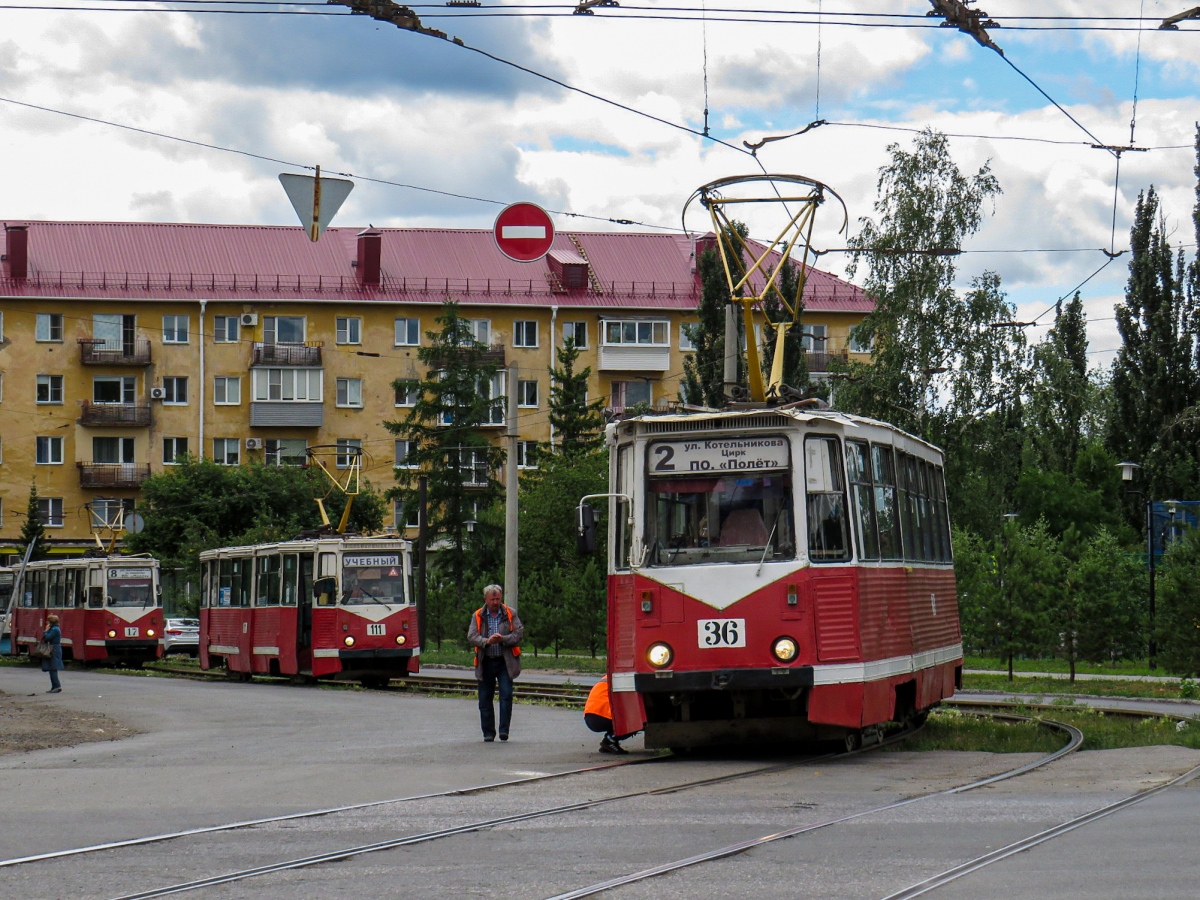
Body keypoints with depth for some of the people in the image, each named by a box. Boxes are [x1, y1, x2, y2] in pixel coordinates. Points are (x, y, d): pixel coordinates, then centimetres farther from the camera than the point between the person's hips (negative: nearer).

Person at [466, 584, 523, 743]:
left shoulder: (510, 615, 5)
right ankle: (488, 733, 13)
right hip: (485, 662, 1)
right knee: (485, 699, 5)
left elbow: (519, 633, -3)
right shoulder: (478, 616, 7)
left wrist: (503, 639, -20)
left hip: (505, 662, -1)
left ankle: (504, 730, -8)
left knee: (506, 694, -12)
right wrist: (487, 641, -22)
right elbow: (471, 637, -4)